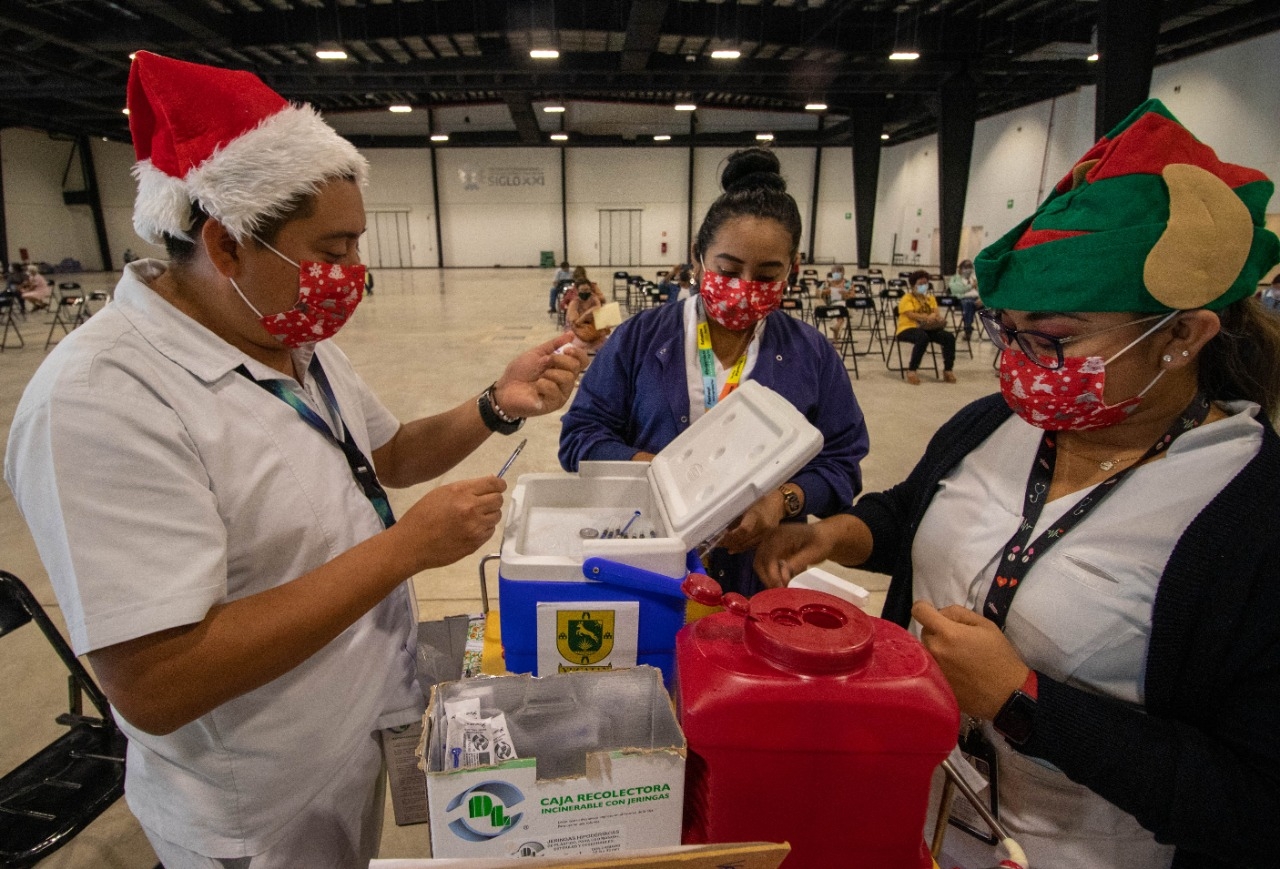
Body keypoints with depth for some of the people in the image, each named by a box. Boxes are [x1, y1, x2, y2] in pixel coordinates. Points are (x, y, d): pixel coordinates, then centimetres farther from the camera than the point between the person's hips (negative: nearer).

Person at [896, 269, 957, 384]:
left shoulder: (930, 298, 20)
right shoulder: (907, 299, -1)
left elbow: (936, 313, 8)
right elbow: (911, 314, -17)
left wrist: (938, 319, -18)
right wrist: (927, 317, -31)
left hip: (927, 329, 6)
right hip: (908, 329, -6)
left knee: (949, 337, -18)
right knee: (922, 338, -39)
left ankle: (948, 370, -7)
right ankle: (911, 370, -28)